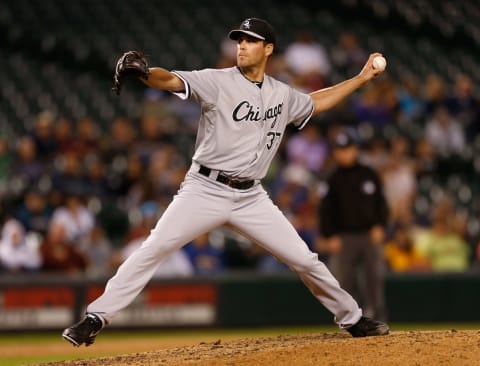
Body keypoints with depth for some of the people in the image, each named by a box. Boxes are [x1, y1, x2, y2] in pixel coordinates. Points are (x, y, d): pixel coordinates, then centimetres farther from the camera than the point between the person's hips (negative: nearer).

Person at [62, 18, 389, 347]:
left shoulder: (283, 95, 9)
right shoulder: (217, 82, -6)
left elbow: (315, 103, 31)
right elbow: (170, 80, -23)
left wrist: (361, 79, 28)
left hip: (251, 197, 4)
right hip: (205, 191, -4)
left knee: (304, 259, 4)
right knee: (153, 250, -17)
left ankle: (351, 318, 23)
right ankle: (96, 318, -14)